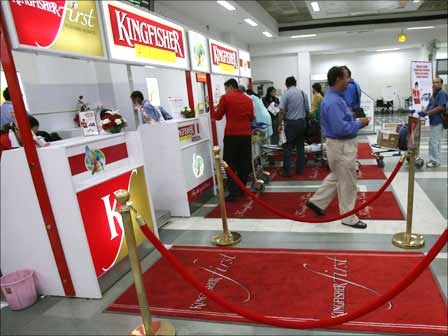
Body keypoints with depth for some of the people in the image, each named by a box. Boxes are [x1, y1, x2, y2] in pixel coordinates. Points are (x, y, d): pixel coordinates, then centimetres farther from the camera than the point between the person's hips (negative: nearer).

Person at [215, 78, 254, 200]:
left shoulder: (226, 98, -3)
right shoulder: (248, 99, 10)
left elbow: (218, 116, 2)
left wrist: (220, 108, 21)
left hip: (231, 134, -4)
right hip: (246, 134, 4)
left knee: (230, 163, 1)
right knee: (244, 162, 11)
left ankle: (234, 191, -4)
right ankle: (242, 188, 18)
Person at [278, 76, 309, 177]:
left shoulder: (286, 94, -8)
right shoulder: (303, 93, 7)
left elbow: (282, 111, -14)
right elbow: (307, 110, 11)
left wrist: (280, 125, -8)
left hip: (291, 123, -4)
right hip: (302, 122, 5)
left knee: (287, 147, -1)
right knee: (300, 146, 11)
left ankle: (287, 171, -2)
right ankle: (300, 169, 16)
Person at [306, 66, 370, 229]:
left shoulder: (336, 97, 9)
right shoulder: (333, 101, -24)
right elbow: (340, 128, -29)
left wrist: (356, 121, 8)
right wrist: (359, 123, -17)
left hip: (343, 144, 10)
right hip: (341, 146, -10)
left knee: (336, 177, 24)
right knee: (347, 182, 4)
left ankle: (317, 202, 31)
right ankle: (349, 218, 20)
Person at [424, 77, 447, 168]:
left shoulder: (442, 94, -12)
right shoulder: (433, 95, 15)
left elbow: (441, 107, -21)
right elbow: (429, 107, 16)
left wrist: (427, 113, -21)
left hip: (438, 122, -9)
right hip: (434, 121, 9)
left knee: (434, 142, -7)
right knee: (435, 141, 15)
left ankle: (435, 161, 1)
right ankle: (434, 160, 23)